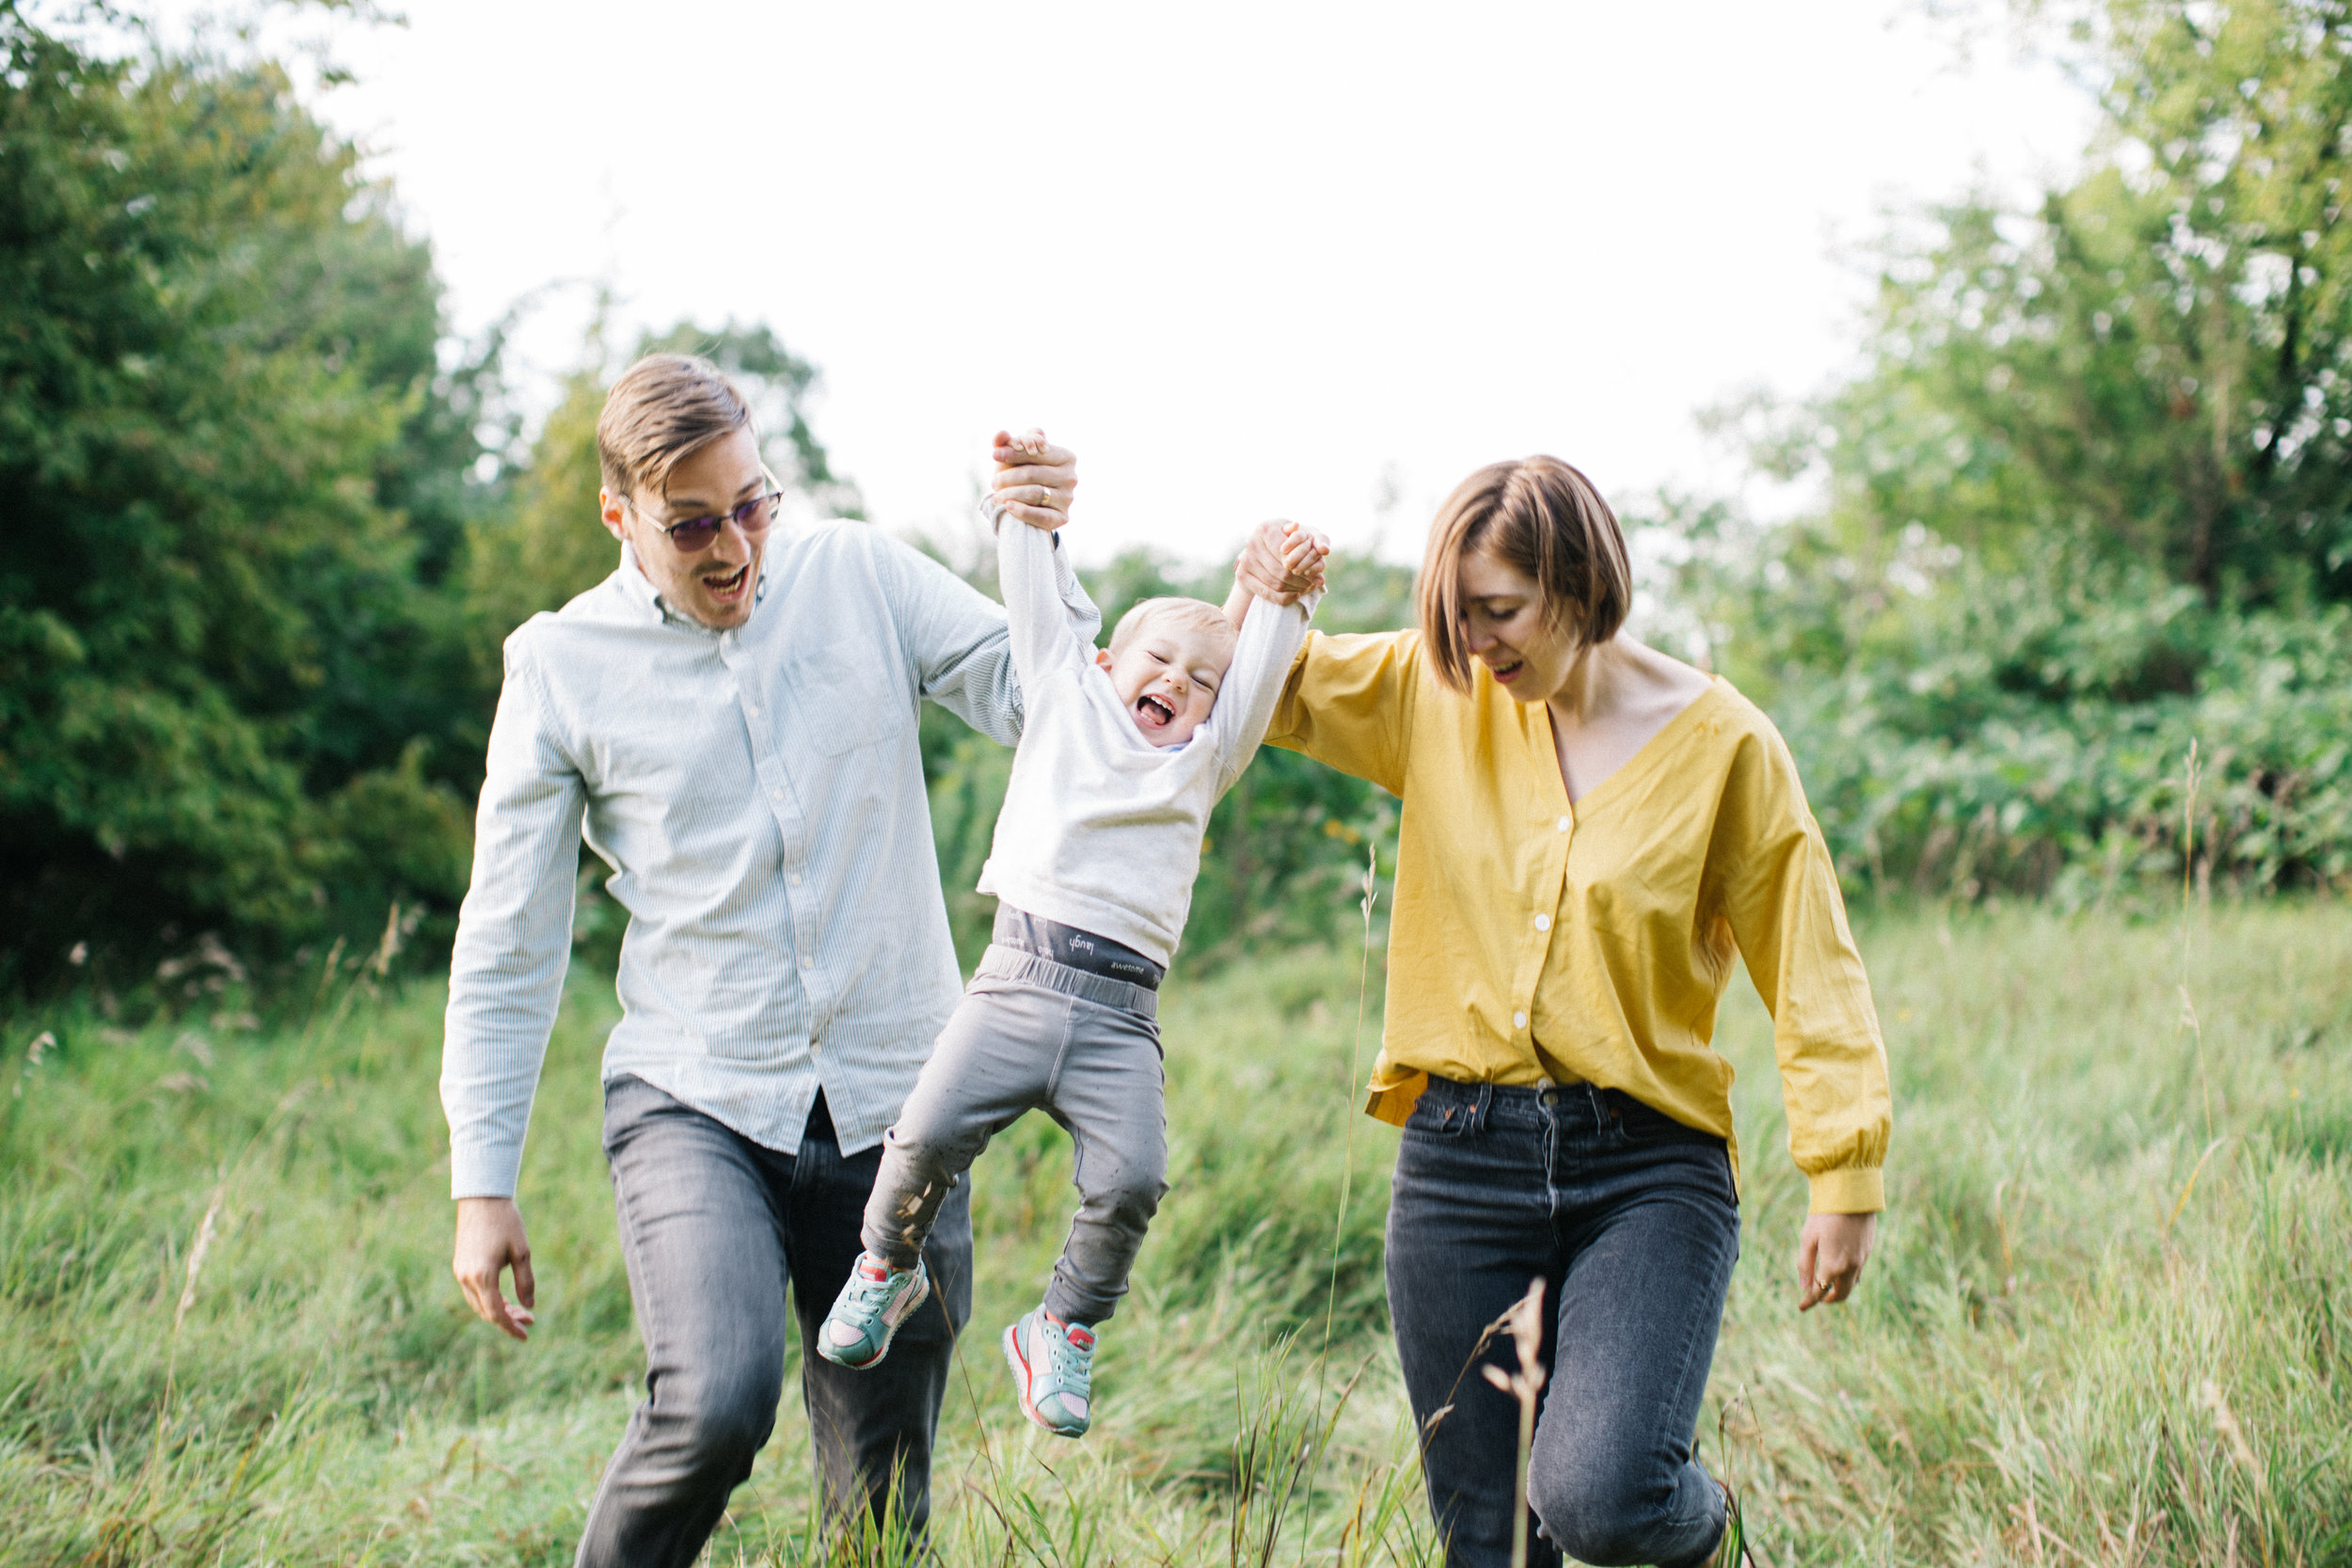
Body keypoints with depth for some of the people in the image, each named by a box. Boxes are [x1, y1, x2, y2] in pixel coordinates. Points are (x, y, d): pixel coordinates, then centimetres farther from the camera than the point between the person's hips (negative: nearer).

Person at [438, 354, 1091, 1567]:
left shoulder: (861, 579, 5)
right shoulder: (563, 667, 1)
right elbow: (507, 946, 4)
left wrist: (1041, 550, -13)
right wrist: (481, 1183, 1)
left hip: (891, 1103, 2)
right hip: (694, 1102, -2)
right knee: (717, 1401, -27)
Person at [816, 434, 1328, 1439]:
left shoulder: (1204, 760, 21)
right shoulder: (1067, 696, 20)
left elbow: (1259, 674, 11)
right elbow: (1033, 599, 18)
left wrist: (1284, 598, -1)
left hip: (1121, 1010, 1)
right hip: (1021, 974, -1)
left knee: (1132, 1179, -17)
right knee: (927, 1138, -17)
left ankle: (1064, 1333, 7)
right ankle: (888, 1269, 14)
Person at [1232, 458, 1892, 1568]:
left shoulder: (1721, 741, -3)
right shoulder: (1433, 695, 7)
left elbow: (1809, 968, -2)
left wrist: (1844, 1178, -6)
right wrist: (1264, 608, -2)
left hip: (1646, 1165, -3)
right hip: (1462, 1156, 4)